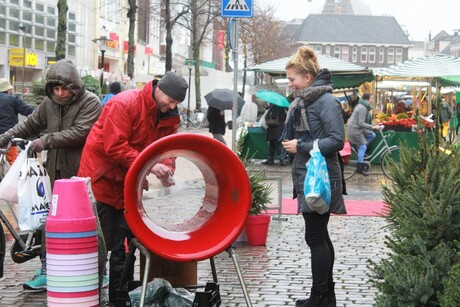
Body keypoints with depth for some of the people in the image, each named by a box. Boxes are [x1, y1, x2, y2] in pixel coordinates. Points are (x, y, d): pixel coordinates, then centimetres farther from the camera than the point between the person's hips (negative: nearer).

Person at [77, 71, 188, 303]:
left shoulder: (169, 117, 3)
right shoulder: (124, 104, -21)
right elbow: (114, 147, -26)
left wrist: (166, 168, -20)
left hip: (128, 185, 7)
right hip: (102, 178, -7)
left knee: (126, 242, 11)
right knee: (101, 242, -5)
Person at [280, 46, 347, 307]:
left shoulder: (326, 101, -14)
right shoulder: (301, 102, 12)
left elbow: (337, 140, -20)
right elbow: (291, 137, 17)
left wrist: (301, 147, -19)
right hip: (307, 177, 9)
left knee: (315, 236, -5)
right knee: (319, 236, 15)